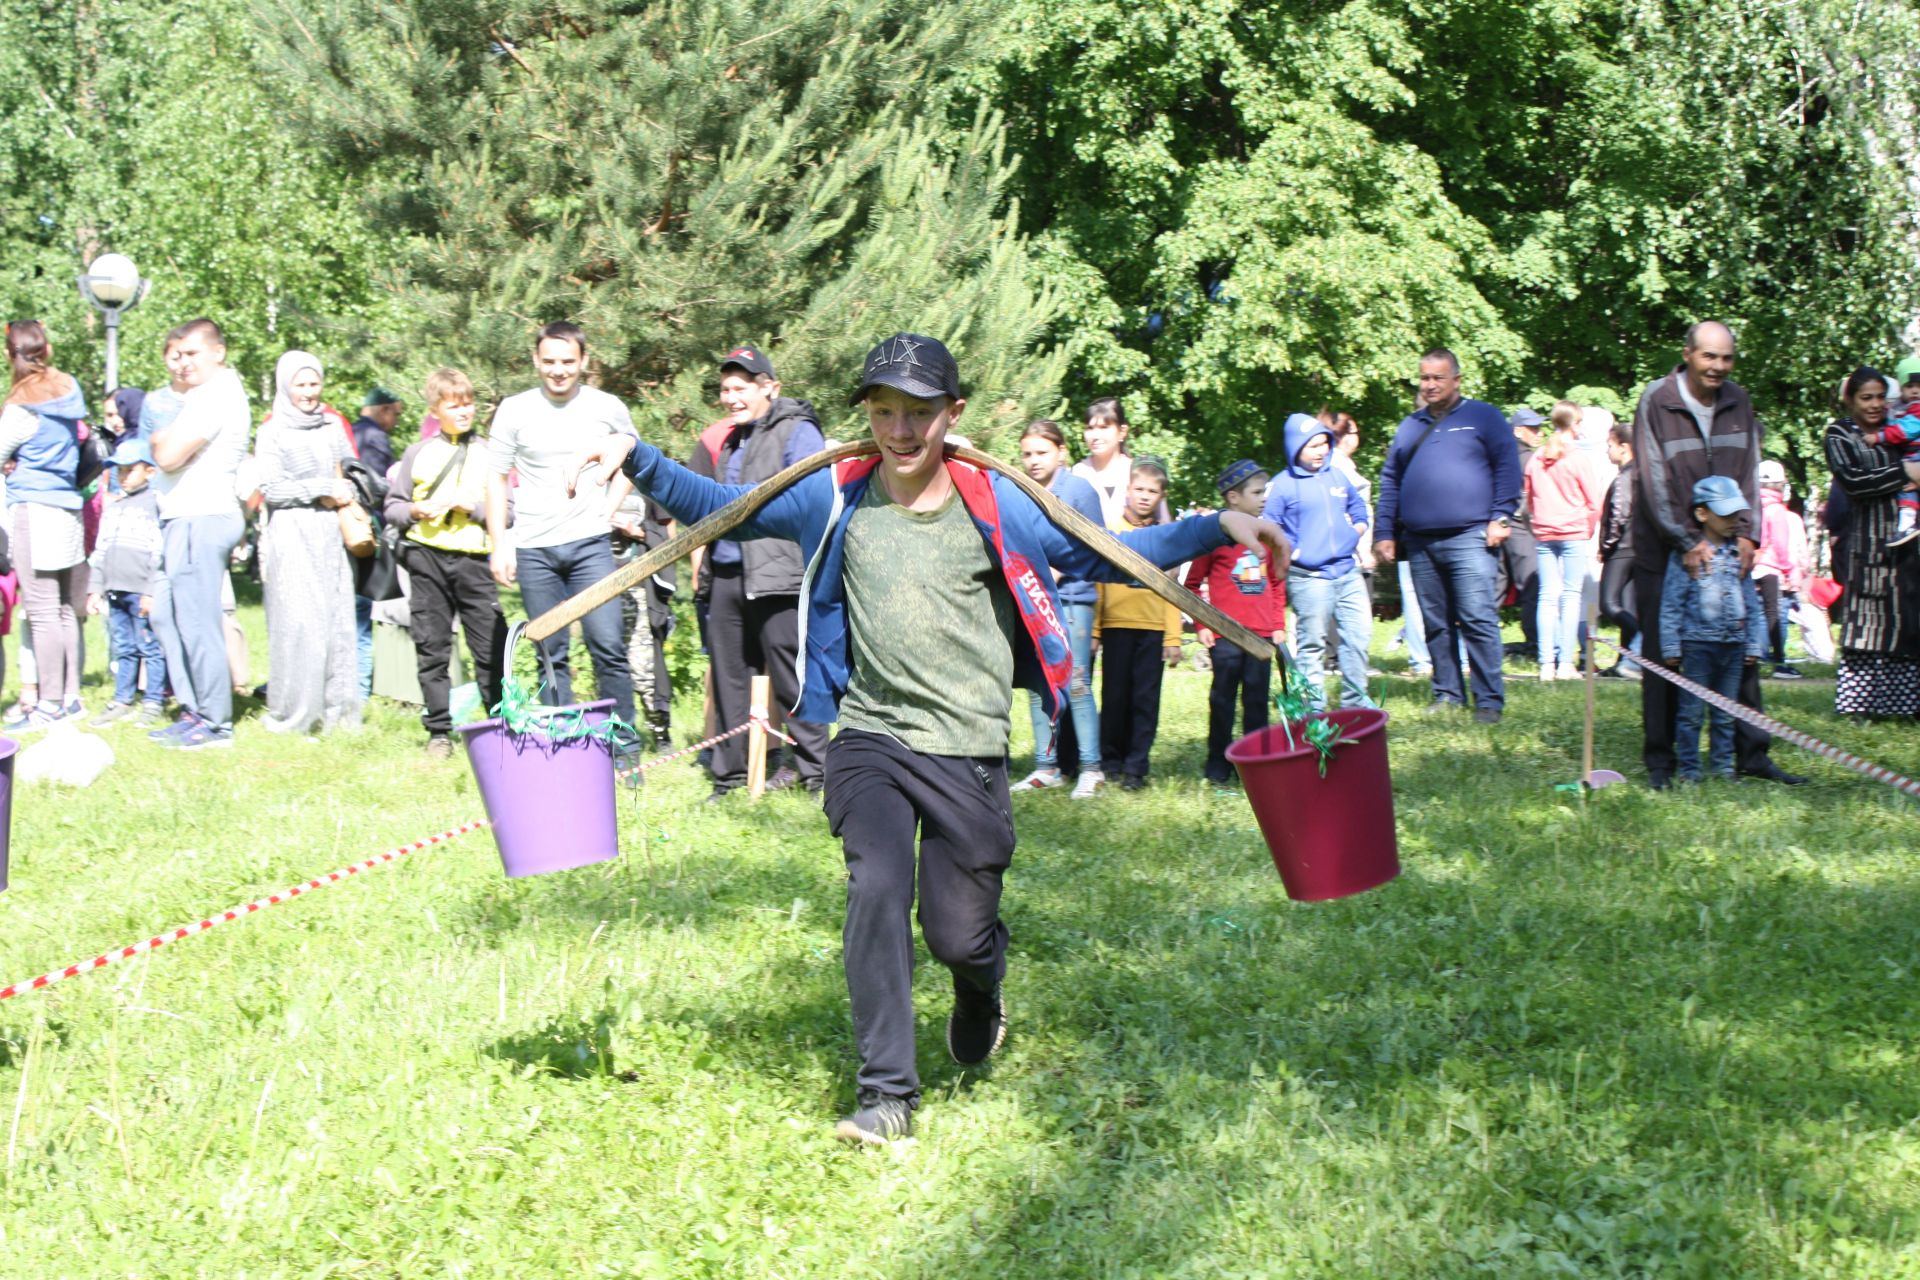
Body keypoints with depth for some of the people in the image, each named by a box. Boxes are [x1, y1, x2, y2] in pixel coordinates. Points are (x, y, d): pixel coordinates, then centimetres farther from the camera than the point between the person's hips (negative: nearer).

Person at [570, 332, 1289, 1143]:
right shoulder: (836, 498, 1)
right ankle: (886, 1093, -9)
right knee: (878, 889, -20)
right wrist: (637, 462, -5)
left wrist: (1217, 528, -4)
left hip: (967, 749, 0)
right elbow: (720, 508, 8)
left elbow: (1100, 558, 4)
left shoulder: (993, 506, -2)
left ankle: (980, 994, 43)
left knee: (958, 934, 3)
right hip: (869, 737, 1)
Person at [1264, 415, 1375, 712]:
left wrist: (1358, 530, 13)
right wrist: (1293, 553, -12)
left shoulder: (1337, 475, 13)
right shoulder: (1282, 485, -4)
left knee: (1359, 634, 4)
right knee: (1312, 643, 1)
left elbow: (1357, 507, 29)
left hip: (1348, 573, 5)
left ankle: (1355, 699, 15)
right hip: (1309, 578, -5)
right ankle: (1315, 705, 8)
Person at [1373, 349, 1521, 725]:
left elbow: (1507, 466, 0)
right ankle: (1447, 693, 15)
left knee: (1478, 620, -11)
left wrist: (1500, 517, -9)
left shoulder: (1483, 417, 6)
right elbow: (1390, 480, 19)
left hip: (1469, 538, -5)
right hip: (1420, 544, 5)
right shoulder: (1409, 426, 19)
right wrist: (1386, 533, 11)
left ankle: (1489, 700, -9)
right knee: (1436, 624, 7)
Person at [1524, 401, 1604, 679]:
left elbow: (1529, 499, 14)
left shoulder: (1536, 459, 6)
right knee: (1571, 595, 0)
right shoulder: (1576, 460, -7)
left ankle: (1547, 664, 1)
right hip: (1573, 534, -4)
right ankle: (1566, 663, -5)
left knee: (1548, 596, 5)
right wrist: (1588, 530, 9)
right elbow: (1594, 502, -4)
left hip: (1543, 535, 4)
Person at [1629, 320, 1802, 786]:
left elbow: (1749, 474, 7)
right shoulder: (1656, 402, -9)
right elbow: (1653, 480, -13)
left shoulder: (1738, 402, 5)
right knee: (1662, 656, 0)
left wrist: (1746, 534, -6)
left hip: (1726, 549, 4)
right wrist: (1687, 542, -18)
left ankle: (1751, 753, 11)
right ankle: (1659, 760, 7)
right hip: (1663, 551, -4)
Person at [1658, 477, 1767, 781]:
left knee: (1726, 712, 11)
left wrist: (1755, 643, 13)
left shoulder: (1739, 554, 11)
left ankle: (1722, 765, 20)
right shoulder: (1686, 554, -5)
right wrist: (1671, 647, -7)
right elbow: (1671, 602, -5)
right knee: (1691, 711, -2)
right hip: (1697, 643, -5)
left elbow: (1752, 602, 16)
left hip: (1733, 644, 5)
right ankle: (1688, 768, 5)